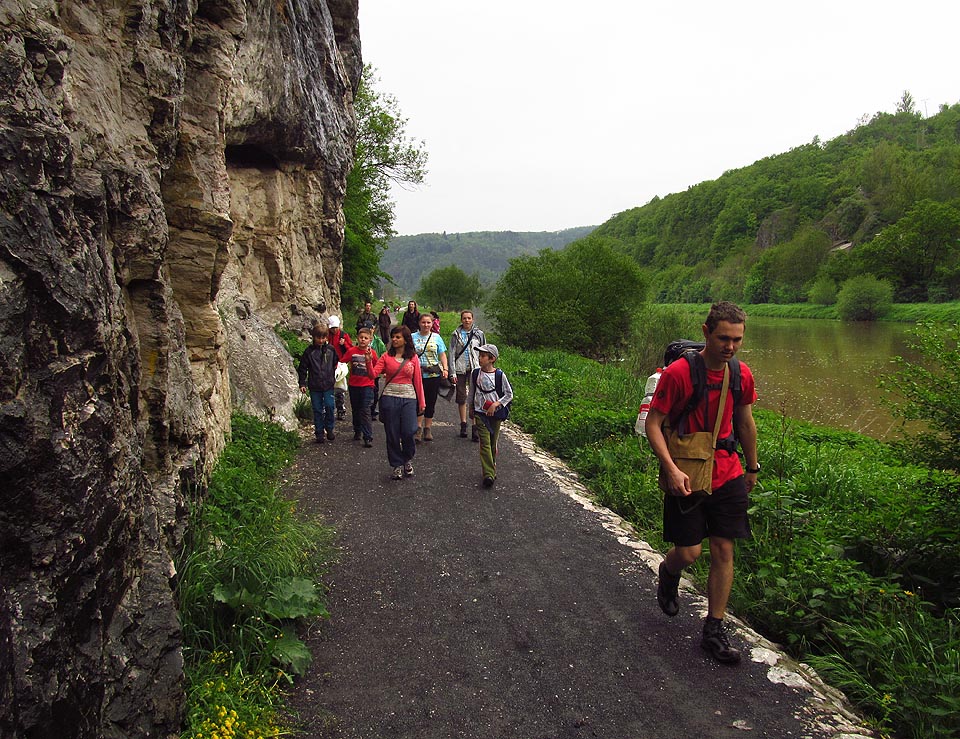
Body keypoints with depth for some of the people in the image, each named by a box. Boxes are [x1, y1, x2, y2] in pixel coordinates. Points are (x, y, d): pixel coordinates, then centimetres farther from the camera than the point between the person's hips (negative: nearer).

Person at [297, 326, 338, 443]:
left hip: (328, 385, 0)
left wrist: (333, 378, 13)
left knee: (329, 406, -8)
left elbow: (335, 365, 13)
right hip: (314, 386, 0)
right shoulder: (309, 351, -2)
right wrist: (302, 383, -2)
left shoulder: (330, 349, 2)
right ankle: (319, 433, 14)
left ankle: (329, 429, 12)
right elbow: (302, 368, 3)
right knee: (317, 410, 5)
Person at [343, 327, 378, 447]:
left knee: (365, 411, -7)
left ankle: (368, 438, -6)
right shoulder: (351, 351, -2)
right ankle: (357, 431, 36)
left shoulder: (372, 353, -3)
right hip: (353, 385, 2)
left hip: (367, 385, -2)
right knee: (355, 410, 17)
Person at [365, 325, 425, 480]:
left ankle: (408, 459, 19)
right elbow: (373, 374, -4)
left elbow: (417, 381, 7)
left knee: (409, 432, -9)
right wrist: (369, 361, -21)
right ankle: (397, 465, 20)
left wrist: (421, 401, 8)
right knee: (392, 434, 5)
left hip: (408, 398, -1)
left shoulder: (413, 358, 5)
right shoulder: (387, 356, 5)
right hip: (389, 398, 1)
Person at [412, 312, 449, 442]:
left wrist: (445, 369, -2)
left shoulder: (436, 337, 7)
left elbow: (442, 355, 9)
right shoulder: (413, 337, 4)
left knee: (431, 402, 7)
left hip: (434, 374, 1)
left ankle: (428, 428, 18)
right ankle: (418, 428, 11)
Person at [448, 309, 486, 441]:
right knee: (461, 398, 6)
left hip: (474, 369, -1)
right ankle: (463, 425, 18)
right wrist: (452, 372, -4)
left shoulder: (479, 334, 5)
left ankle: (475, 427, -7)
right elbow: (452, 354, 3)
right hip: (460, 369, 1)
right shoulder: (456, 334, 4)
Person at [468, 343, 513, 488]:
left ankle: (491, 468, 28)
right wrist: (471, 409, 20)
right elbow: (472, 392, 14)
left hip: (495, 413, -1)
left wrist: (496, 404, -14)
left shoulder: (499, 375, -8)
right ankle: (488, 474, -14)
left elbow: (509, 394, -3)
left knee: (493, 443, 10)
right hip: (480, 413, 1)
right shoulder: (475, 373, -1)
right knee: (485, 443, -9)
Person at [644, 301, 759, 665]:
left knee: (724, 551, 5)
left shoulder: (742, 375, 1)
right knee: (688, 552, -2)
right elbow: (653, 423, -12)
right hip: (685, 477, -4)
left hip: (727, 476, 5)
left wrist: (752, 468, 23)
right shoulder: (678, 373, -15)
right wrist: (671, 468, -22)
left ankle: (714, 630, 18)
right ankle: (668, 573, 36)